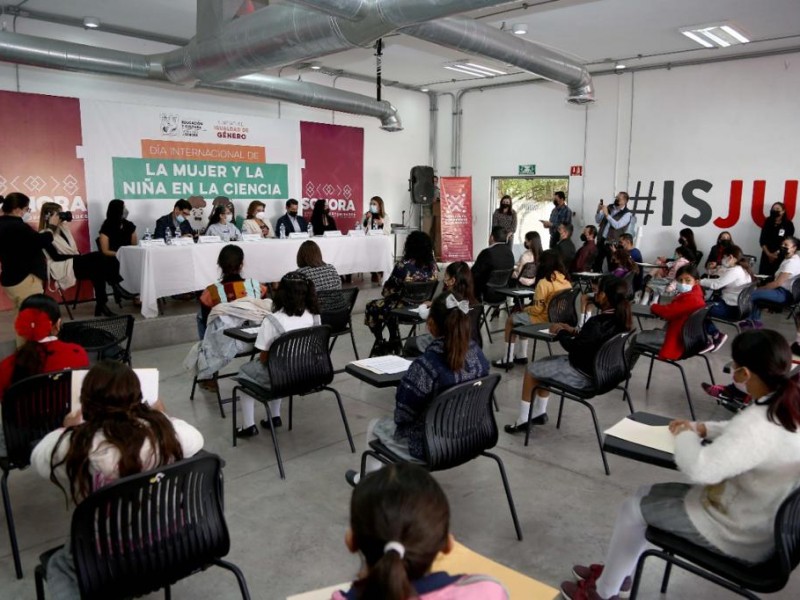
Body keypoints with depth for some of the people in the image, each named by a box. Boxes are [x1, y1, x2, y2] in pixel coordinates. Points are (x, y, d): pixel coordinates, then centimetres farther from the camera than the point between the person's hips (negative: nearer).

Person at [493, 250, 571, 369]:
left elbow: (537, 309, -19)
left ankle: (508, 359, 14)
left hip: (545, 320, -8)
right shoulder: (566, 280, 0)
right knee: (522, 318, 27)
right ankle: (521, 355, 30)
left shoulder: (544, 283, -22)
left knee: (510, 320, 11)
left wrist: (525, 309, 2)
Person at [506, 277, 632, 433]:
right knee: (544, 364, 25)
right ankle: (539, 413, 32)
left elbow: (574, 348, -21)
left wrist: (560, 332, -5)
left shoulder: (598, 322, -30)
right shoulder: (620, 318, -3)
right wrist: (575, 331, 4)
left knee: (532, 369, 9)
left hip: (583, 375, -9)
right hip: (600, 370, 9)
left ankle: (522, 420, 19)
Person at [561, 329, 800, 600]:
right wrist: (704, 428, 1)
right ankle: (614, 572, 34)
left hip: (742, 533, -9)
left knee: (634, 508, 5)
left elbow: (698, 469, -36)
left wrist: (686, 435, -16)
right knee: (646, 496, 17)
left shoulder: (759, 424, -35)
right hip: (763, 516, 9)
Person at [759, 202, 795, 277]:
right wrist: (768, 254, -7)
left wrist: (777, 253, -12)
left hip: (780, 256, -3)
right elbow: (762, 240, 3)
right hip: (766, 255, 3)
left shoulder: (788, 224, 0)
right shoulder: (768, 222, 7)